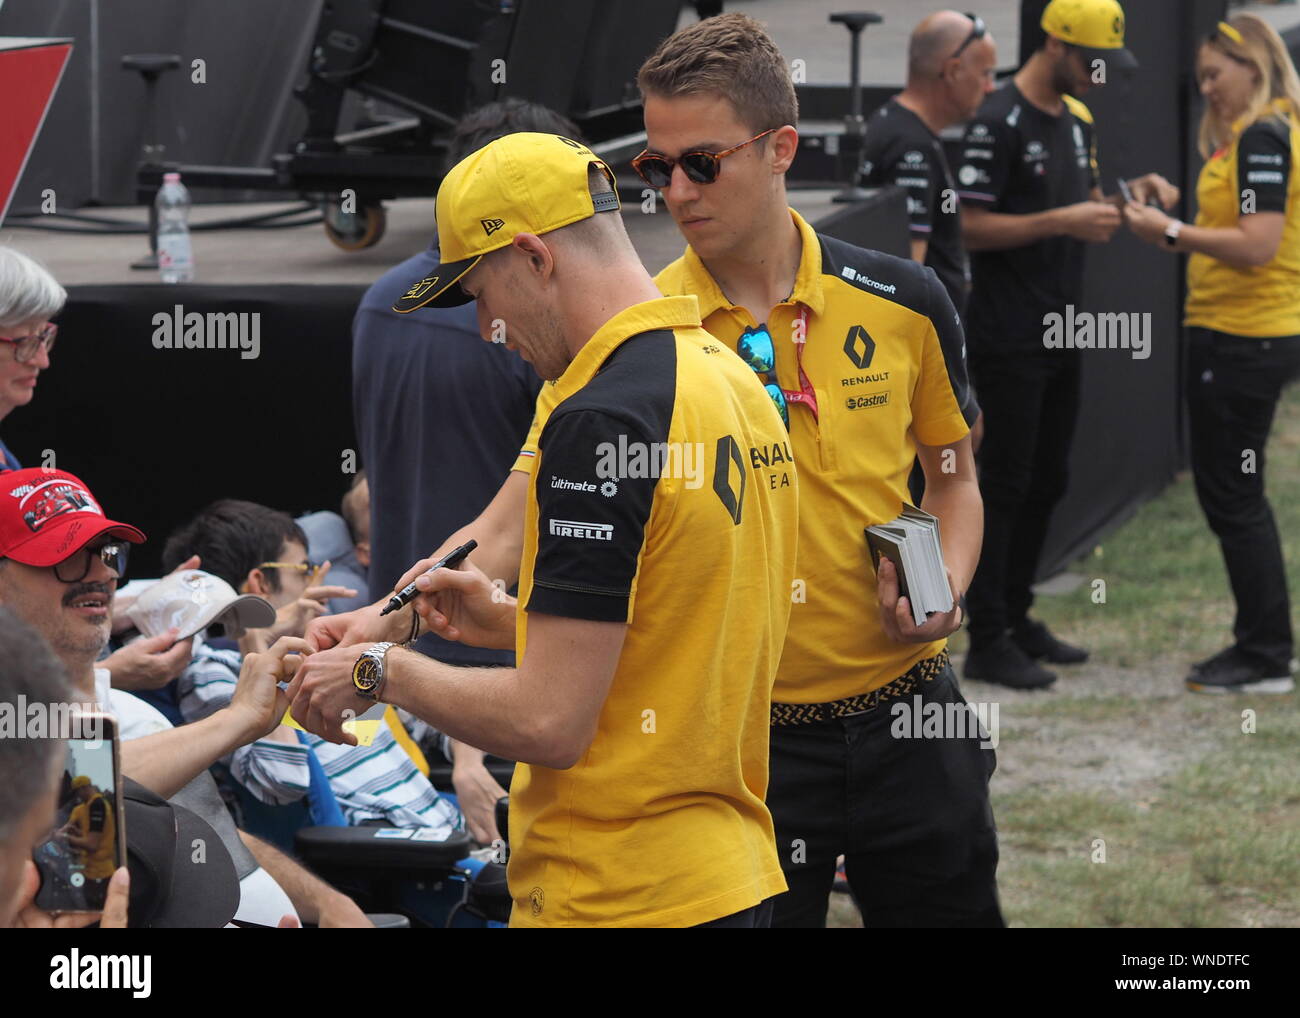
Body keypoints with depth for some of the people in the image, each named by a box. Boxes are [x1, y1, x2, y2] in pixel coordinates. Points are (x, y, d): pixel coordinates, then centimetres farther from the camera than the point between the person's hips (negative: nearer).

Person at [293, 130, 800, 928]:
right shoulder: (737, 382, 10)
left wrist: (384, 672, -5)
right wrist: (510, 621, 16)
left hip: (619, 900, -9)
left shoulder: (602, 420, -18)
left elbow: (550, 722, -20)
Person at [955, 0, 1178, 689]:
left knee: (1047, 479, 14)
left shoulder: (1077, 119, 13)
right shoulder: (999, 123, -15)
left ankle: (1016, 619, 24)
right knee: (1004, 483, -6)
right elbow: (969, 227, -18)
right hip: (1009, 340, -9)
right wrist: (1061, 222, -23)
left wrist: (1130, 193, 4)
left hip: (1062, 334, 9)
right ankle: (987, 643, -2)